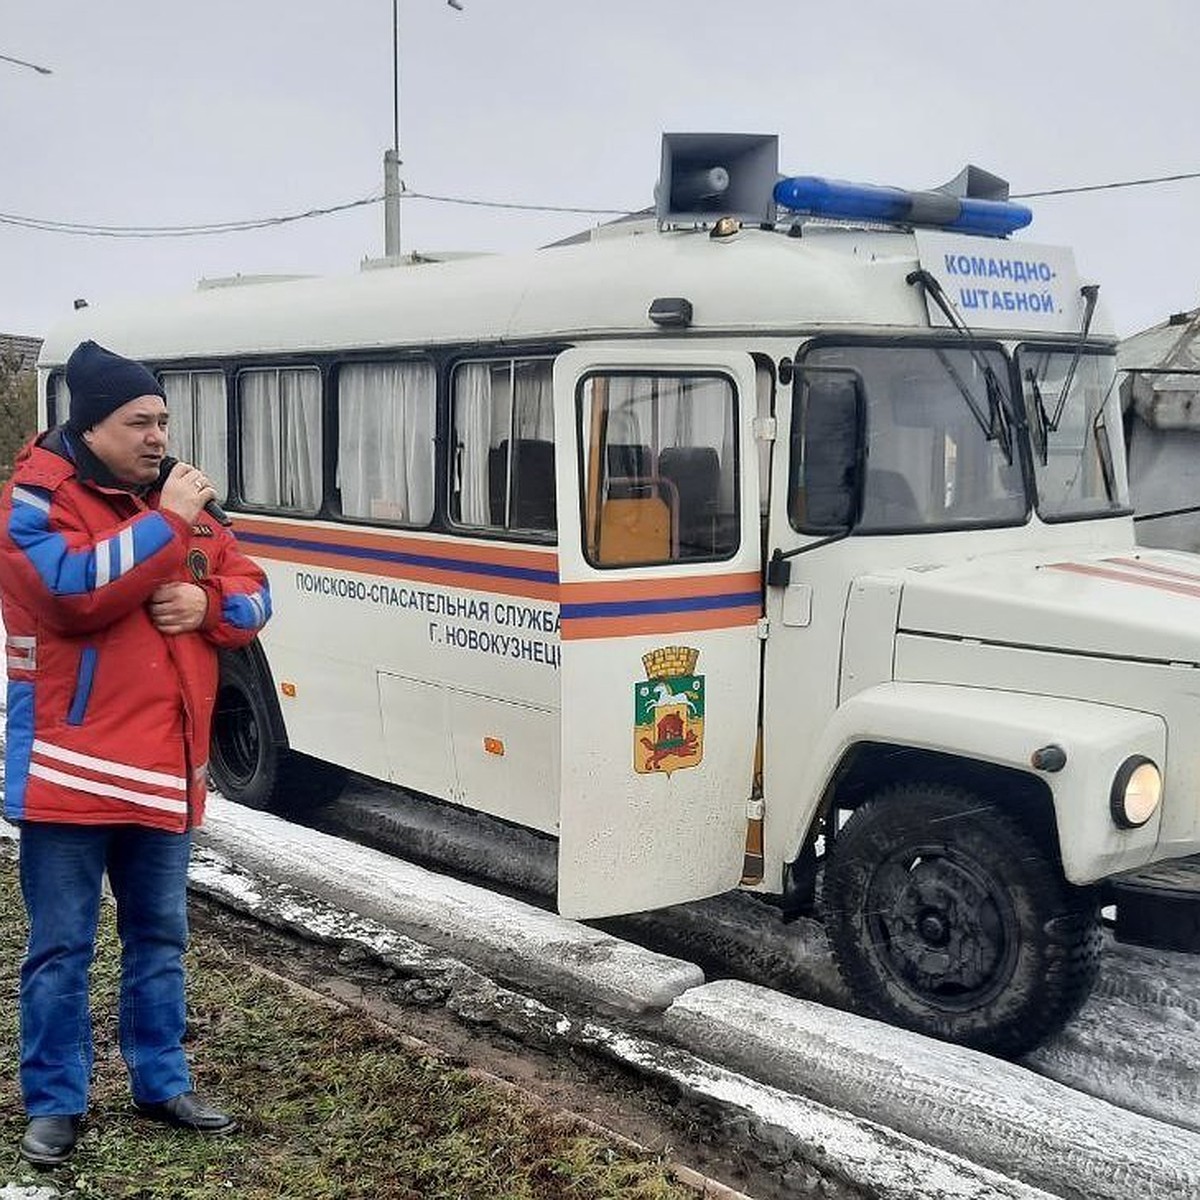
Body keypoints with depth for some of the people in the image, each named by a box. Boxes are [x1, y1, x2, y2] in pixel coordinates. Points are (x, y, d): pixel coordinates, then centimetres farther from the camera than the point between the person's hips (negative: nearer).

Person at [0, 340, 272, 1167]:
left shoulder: (177, 499, 12)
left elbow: (253, 597, 12)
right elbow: (78, 589, -26)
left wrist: (207, 603, -10)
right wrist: (167, 523, -22)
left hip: (165, 770, 6)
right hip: (71, 770, -6)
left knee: (160, 938, 16)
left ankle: (162, 1085, 30)